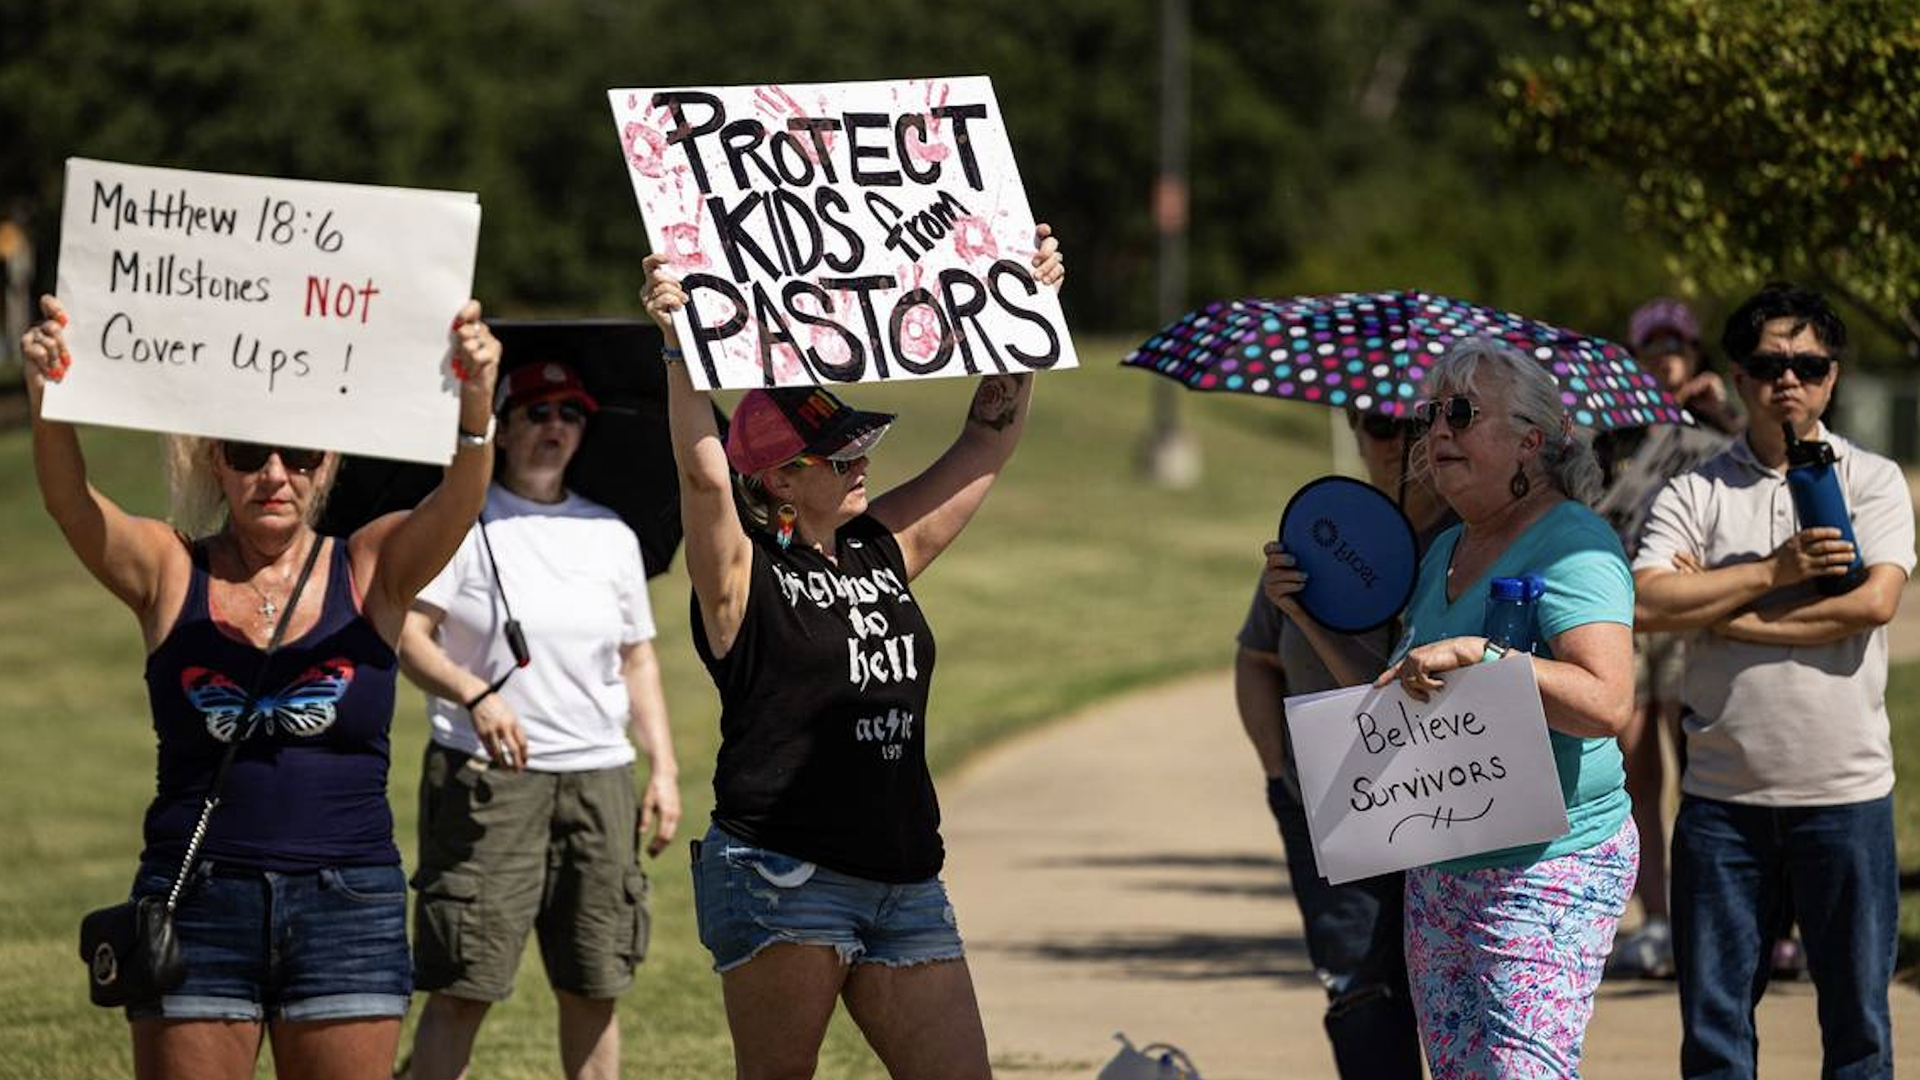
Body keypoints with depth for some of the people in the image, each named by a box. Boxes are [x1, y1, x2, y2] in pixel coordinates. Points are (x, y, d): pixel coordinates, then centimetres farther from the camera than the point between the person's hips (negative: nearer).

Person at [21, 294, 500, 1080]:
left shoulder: (371, 572, 3)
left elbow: (460, 496, -14)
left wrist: (476, 399, -37)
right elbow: (69, 502, -15)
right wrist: (46, 401, -37)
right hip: (196, 903, 0)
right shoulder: (169, 573, 2)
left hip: (347, 905, 0)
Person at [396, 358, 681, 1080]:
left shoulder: (611, 536, 16)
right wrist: (474, 695, -22)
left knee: (594, 989, 6)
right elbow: (406, 635, -7)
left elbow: (638, 661, 20)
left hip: (598, 778, 5)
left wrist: (663, 768, 12)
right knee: (460, 989, -8)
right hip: (486, 777, -5)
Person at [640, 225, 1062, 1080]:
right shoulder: (743, 576, -5)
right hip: (780, 875, -6)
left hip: (903, 881, 6)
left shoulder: (886, 551, 13)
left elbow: (988, 442, 17)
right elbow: (702, 470, -23)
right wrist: (677, 345, -31)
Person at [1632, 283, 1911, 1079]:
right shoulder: (1694, 494, 6)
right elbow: (1647, 602, -9)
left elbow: (1873, 601, -13)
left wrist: (1727, 614, -10)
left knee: (1856, 1012, 5)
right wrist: (1772, 573, -14)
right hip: (1723, 795, 1)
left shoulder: (1871, 481, 3)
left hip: (1845, 793, -1)